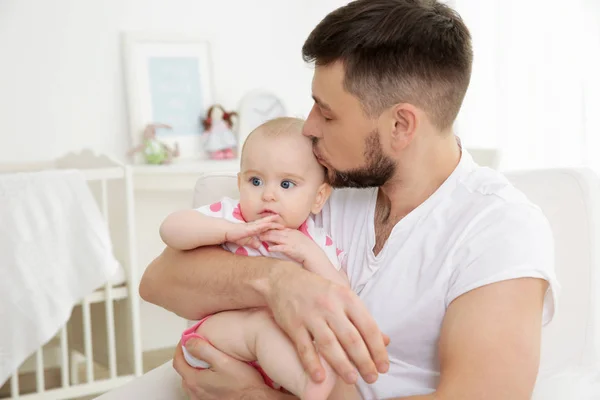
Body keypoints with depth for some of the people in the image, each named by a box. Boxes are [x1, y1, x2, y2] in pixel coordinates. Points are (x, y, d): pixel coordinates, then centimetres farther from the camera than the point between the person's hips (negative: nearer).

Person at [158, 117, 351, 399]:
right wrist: (230, 231, -24)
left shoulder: (319, 244, 2)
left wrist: (311, 255, -21)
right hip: (220, 333, -3)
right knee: (266, 323, -35)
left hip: (291, 348, 4)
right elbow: (170, 229, -15)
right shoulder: (230, 215, -2)